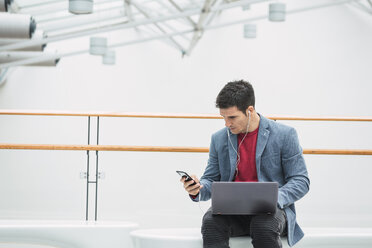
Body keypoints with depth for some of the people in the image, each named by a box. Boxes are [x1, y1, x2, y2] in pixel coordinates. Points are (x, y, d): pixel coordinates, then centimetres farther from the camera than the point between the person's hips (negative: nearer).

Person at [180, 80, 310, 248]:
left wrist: (274, 198, -19)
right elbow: (211, 180, 18)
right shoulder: (219, 139, 12)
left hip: (271, 210, -3)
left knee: (263, 227, -38)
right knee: (211, 221, -31)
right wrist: (198, 189, -8)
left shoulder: (285, 135, 0)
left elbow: (301, 181, 0)